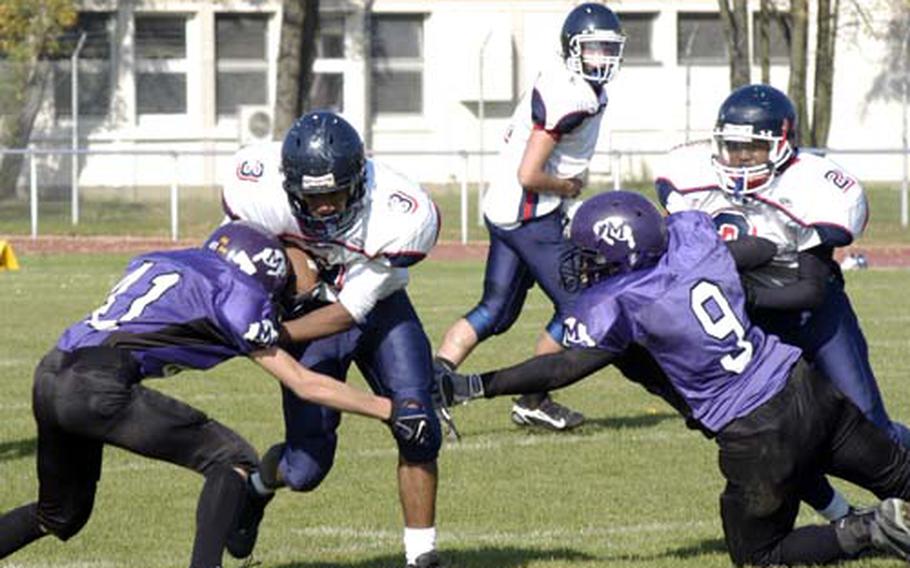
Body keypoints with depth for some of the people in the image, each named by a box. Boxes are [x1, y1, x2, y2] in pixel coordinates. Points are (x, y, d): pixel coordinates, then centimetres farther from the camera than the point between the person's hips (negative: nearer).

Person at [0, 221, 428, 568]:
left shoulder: (155, 263, 24)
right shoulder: (234, 294, 5)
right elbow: (302, 384, 10)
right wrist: (389, 409, 16)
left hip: (49, 379, 8)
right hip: (97, 386, -8)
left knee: (60, 517, 27)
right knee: (232, 458, 3)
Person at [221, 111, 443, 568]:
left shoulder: (403, 216, -34)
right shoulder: (261, 191, -31)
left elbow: (351, 310, -26)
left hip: (377, 307, 0)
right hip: (308, 307, 0)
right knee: (306, 466, -4)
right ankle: (257, 487, 31)